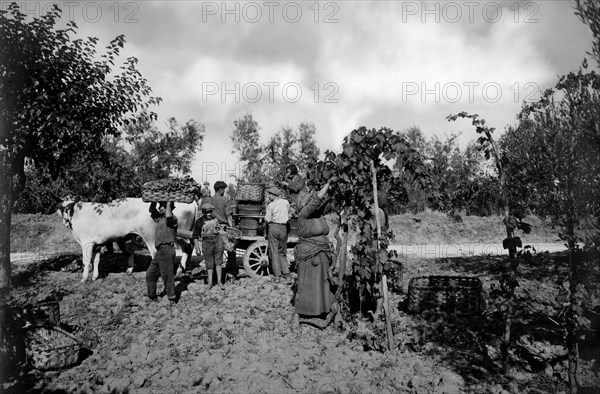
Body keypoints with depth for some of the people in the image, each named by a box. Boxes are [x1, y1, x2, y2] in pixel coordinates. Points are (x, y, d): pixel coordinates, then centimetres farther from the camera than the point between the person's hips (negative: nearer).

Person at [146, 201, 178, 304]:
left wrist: (169, 204, -15)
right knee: (150, 274, 13)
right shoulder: (160, 218, 19)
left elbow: (168, 216, -30)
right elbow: (151, 210, 28)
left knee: (167, 275, -7)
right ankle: (152, 296, 23)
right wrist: (154, 201, 12)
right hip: (160, 251, 9)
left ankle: (172, 299, -2)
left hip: (166, 250, -9)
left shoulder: (173, 218, -7)